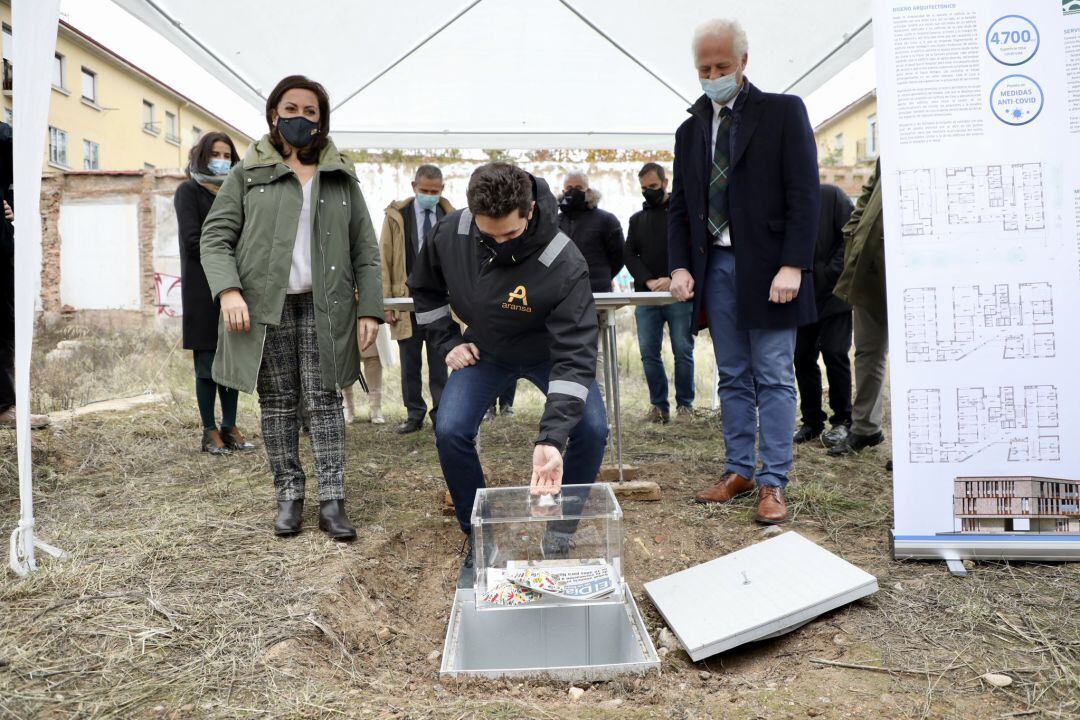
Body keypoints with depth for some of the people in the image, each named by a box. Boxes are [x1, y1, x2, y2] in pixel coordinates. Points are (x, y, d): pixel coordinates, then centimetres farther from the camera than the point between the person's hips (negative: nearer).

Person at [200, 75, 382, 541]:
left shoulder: (341, 177, 12)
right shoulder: (247, 175, 8)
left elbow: (365, 249, 8)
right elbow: (215, 236, 4)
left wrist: (369, 308, -2)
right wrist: (228, 290, -13)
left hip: (324, 306, 1)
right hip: (265, 307, 0)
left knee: (325, 401, -1)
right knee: (278, 403, 5)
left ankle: (332, 502, 2)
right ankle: (289, 497, 14)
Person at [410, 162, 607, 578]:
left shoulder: (564, 263, -37)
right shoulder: (451, 234, -24)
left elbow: (574, 356, -39)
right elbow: (424, 288, 1)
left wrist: (551, 438, -48)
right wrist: (448, 342, -8)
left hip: (548, 352, -2)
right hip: (485, 352, 2)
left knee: (591, 430, -21)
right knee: (450, 432, -18)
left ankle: (562, 532, 4)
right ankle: (480, 540, 4)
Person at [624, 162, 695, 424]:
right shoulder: (637, 219, 18)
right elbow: (629, 255, 9)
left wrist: (672, 279, -17)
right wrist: (649, 281, -8)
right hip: (645, 296, 4)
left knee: (683, 352, -2)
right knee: (649, 353, 2)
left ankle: (685, 405, 8)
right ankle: (658, 405, 11)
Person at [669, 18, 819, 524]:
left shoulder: (783, 112, 1)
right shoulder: (690, 130, 14)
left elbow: (804, 194, -6)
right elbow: (679, 208, 14)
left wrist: (793, 266, -15)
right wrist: (679, 266, 0)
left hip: (768, 267, -4)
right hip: (714, 267, 5)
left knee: (774, 379, -2)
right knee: (733, 378, 10)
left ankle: (773, 484, 4)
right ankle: (739, 472, 18)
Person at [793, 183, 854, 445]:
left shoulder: (831, 196, -9)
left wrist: (830, 273, -16)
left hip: (834, 294, -3)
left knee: (834, 353, -8)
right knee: (803, 356, 3)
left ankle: (842, 420, 7)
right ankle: (812, 420, 17)